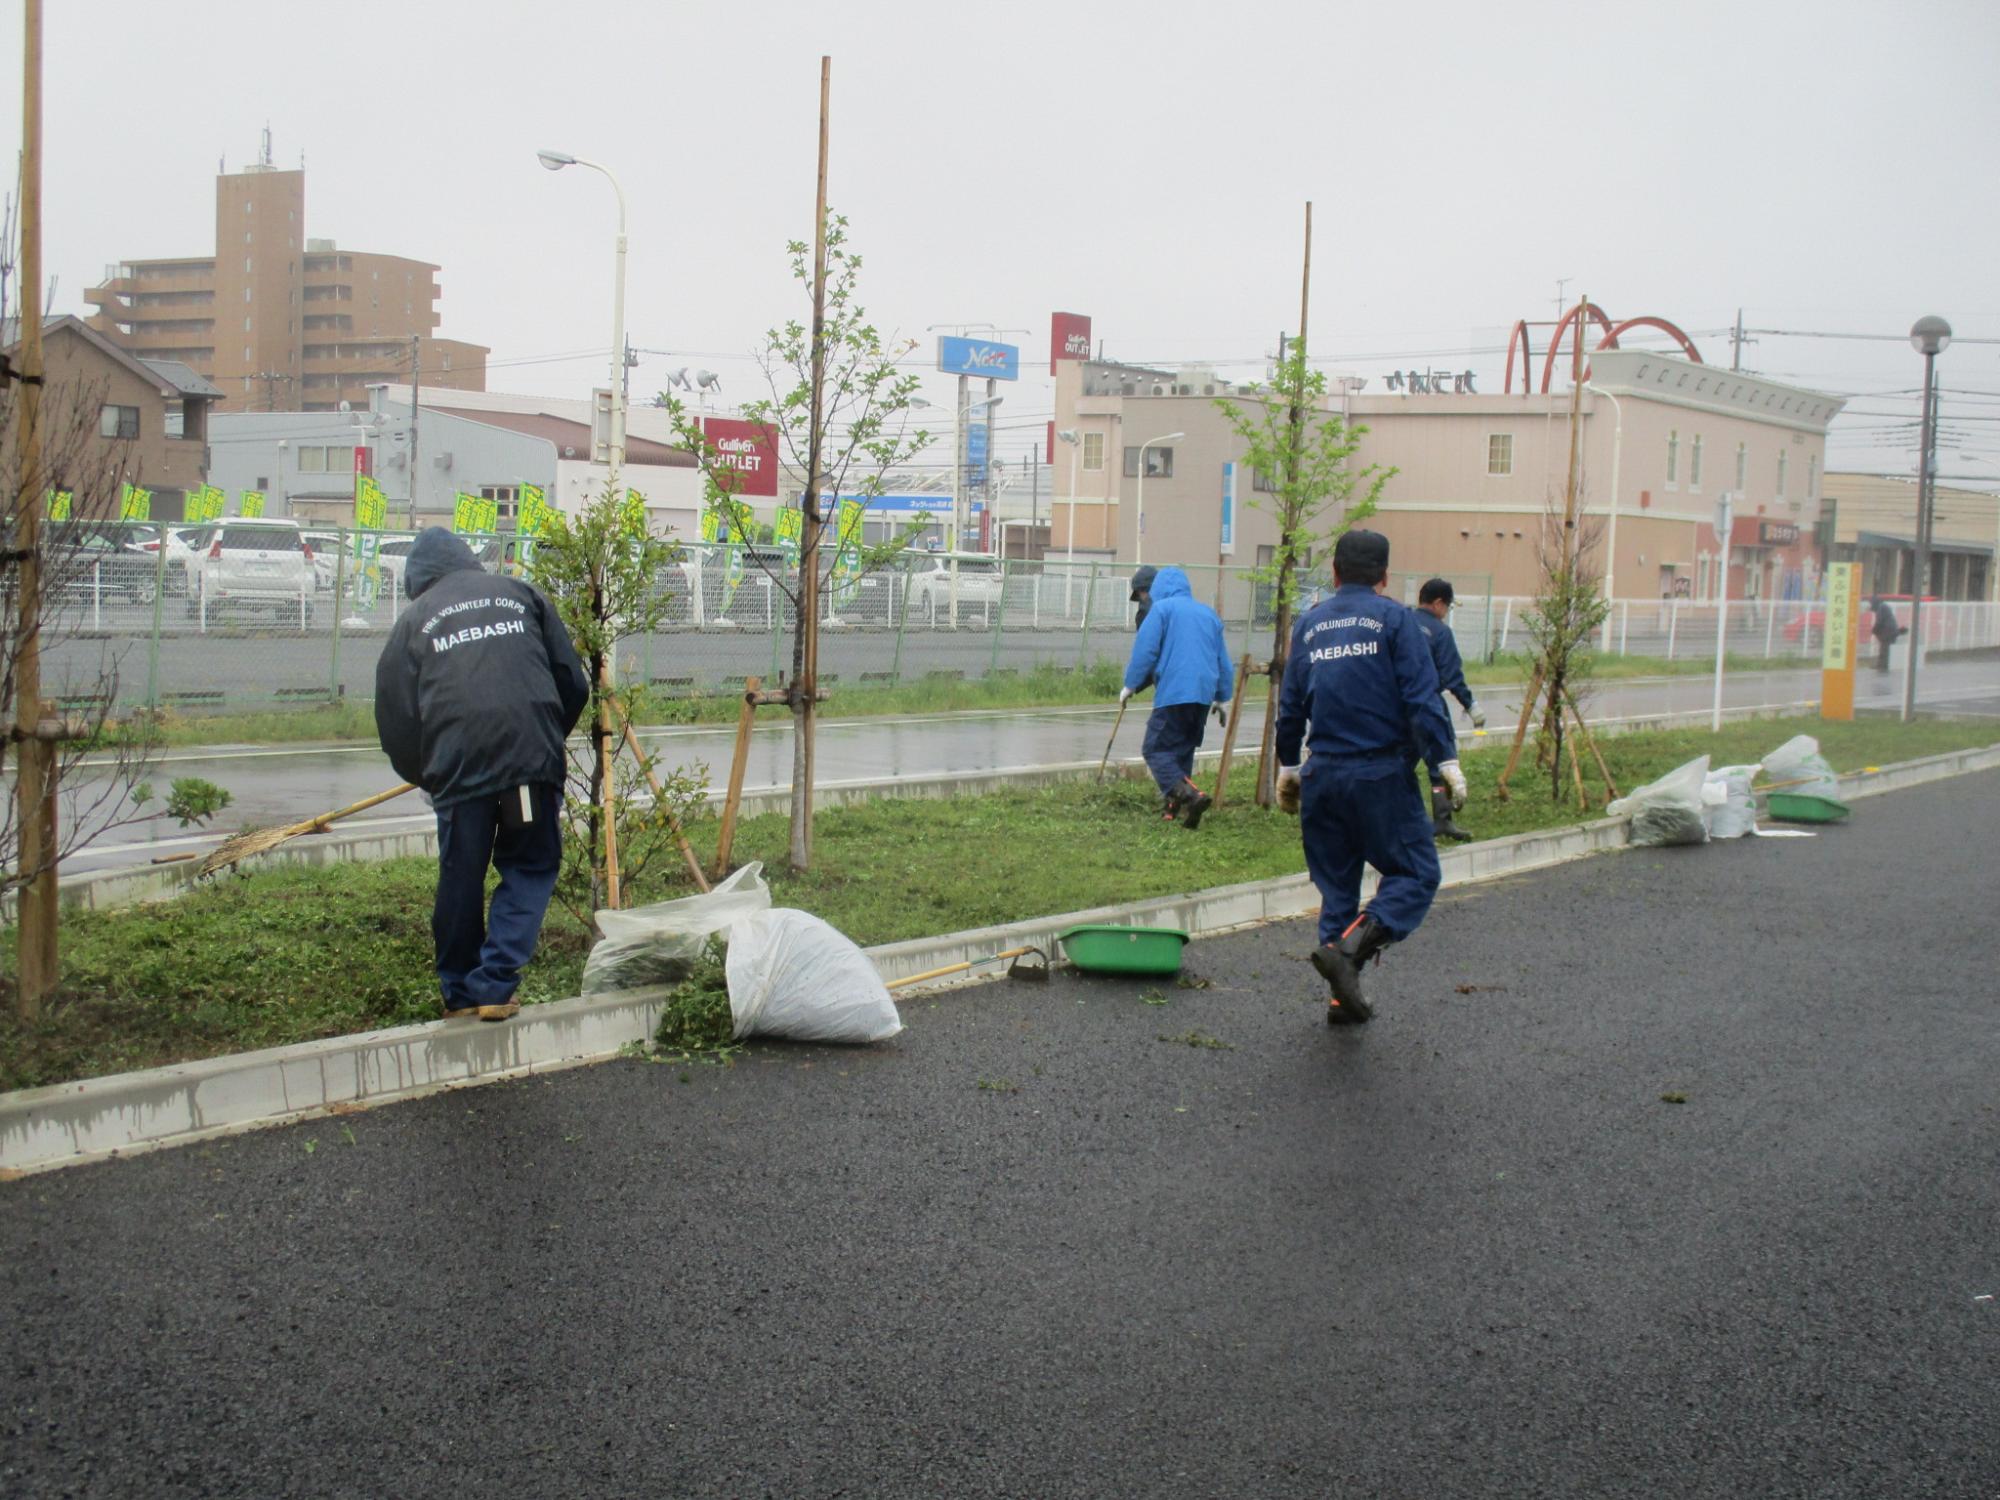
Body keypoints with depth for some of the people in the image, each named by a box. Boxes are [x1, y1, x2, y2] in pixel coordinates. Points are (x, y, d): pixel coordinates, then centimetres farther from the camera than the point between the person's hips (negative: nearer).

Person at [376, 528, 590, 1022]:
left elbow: (395, 721, 10)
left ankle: (459, 995, 21)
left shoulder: (413, 620, 14)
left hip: (458, 765, 0)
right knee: (530, 869, 12)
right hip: (532, 757, 0)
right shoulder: (521, 593, 18)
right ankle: (494, 985, 1)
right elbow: (574, 684, 15)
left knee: (461, 883, 11)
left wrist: (426, 776, 25)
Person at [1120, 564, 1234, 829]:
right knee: (1183, 751, 17)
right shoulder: (1208, 613, 20)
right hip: (1203, 694, 7)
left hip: (1173, 692, -7)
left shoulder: (1161, 609, 0)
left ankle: (1190, 795, -27)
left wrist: (1130, 685, 5)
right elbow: (1223, 660, 23)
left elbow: (1145, 650, -6)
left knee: (1157, 750, -7)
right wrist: (1222, 696, 32)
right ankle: (1174, 807, 15)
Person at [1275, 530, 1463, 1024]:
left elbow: (1290, 706, 14)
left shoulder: (1308, 623, 11)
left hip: (1322, 775, 5)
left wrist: (1287, 767, 24)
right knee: (1415, 873, 1)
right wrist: (1446, 761, -7)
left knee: (1336, 884, 13)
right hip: (1382, 773, -5)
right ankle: (1348, 947, -20)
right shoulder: (1395, 619, -3)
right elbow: (1422, 699, -11)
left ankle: (1342, 995, 12)